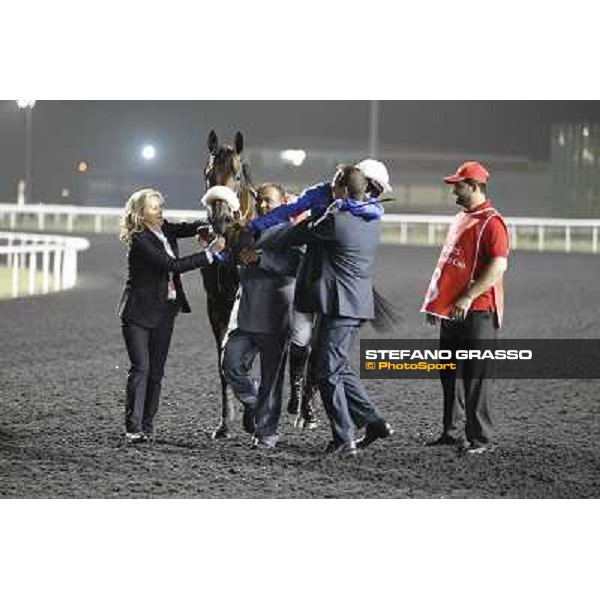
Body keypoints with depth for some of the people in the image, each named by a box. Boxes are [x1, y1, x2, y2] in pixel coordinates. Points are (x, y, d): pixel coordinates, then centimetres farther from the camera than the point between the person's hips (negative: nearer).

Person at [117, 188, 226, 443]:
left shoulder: (164, 229, 5)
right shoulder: (139, 240, -19)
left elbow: (190, 228, -2)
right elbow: (172, 265, -24)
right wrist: (210, 253, -25)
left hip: (164, 311, 7)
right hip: (139, 312, -7)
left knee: (156, 371, 6)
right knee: (141, 368, -12)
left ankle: (147, 426, 9)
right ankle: (133, 427, -10)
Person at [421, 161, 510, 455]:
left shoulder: (491, 222, -13)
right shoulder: (461, 219, 17)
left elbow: (498, 266, -21)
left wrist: (468, 298, -24)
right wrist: (435, 301, 20)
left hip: (477, 311, -10)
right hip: (451, 311, 10)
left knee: (475, 377, -7)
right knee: (448, 374, 13)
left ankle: (481, 438, -1)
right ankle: (452, 431, 23)